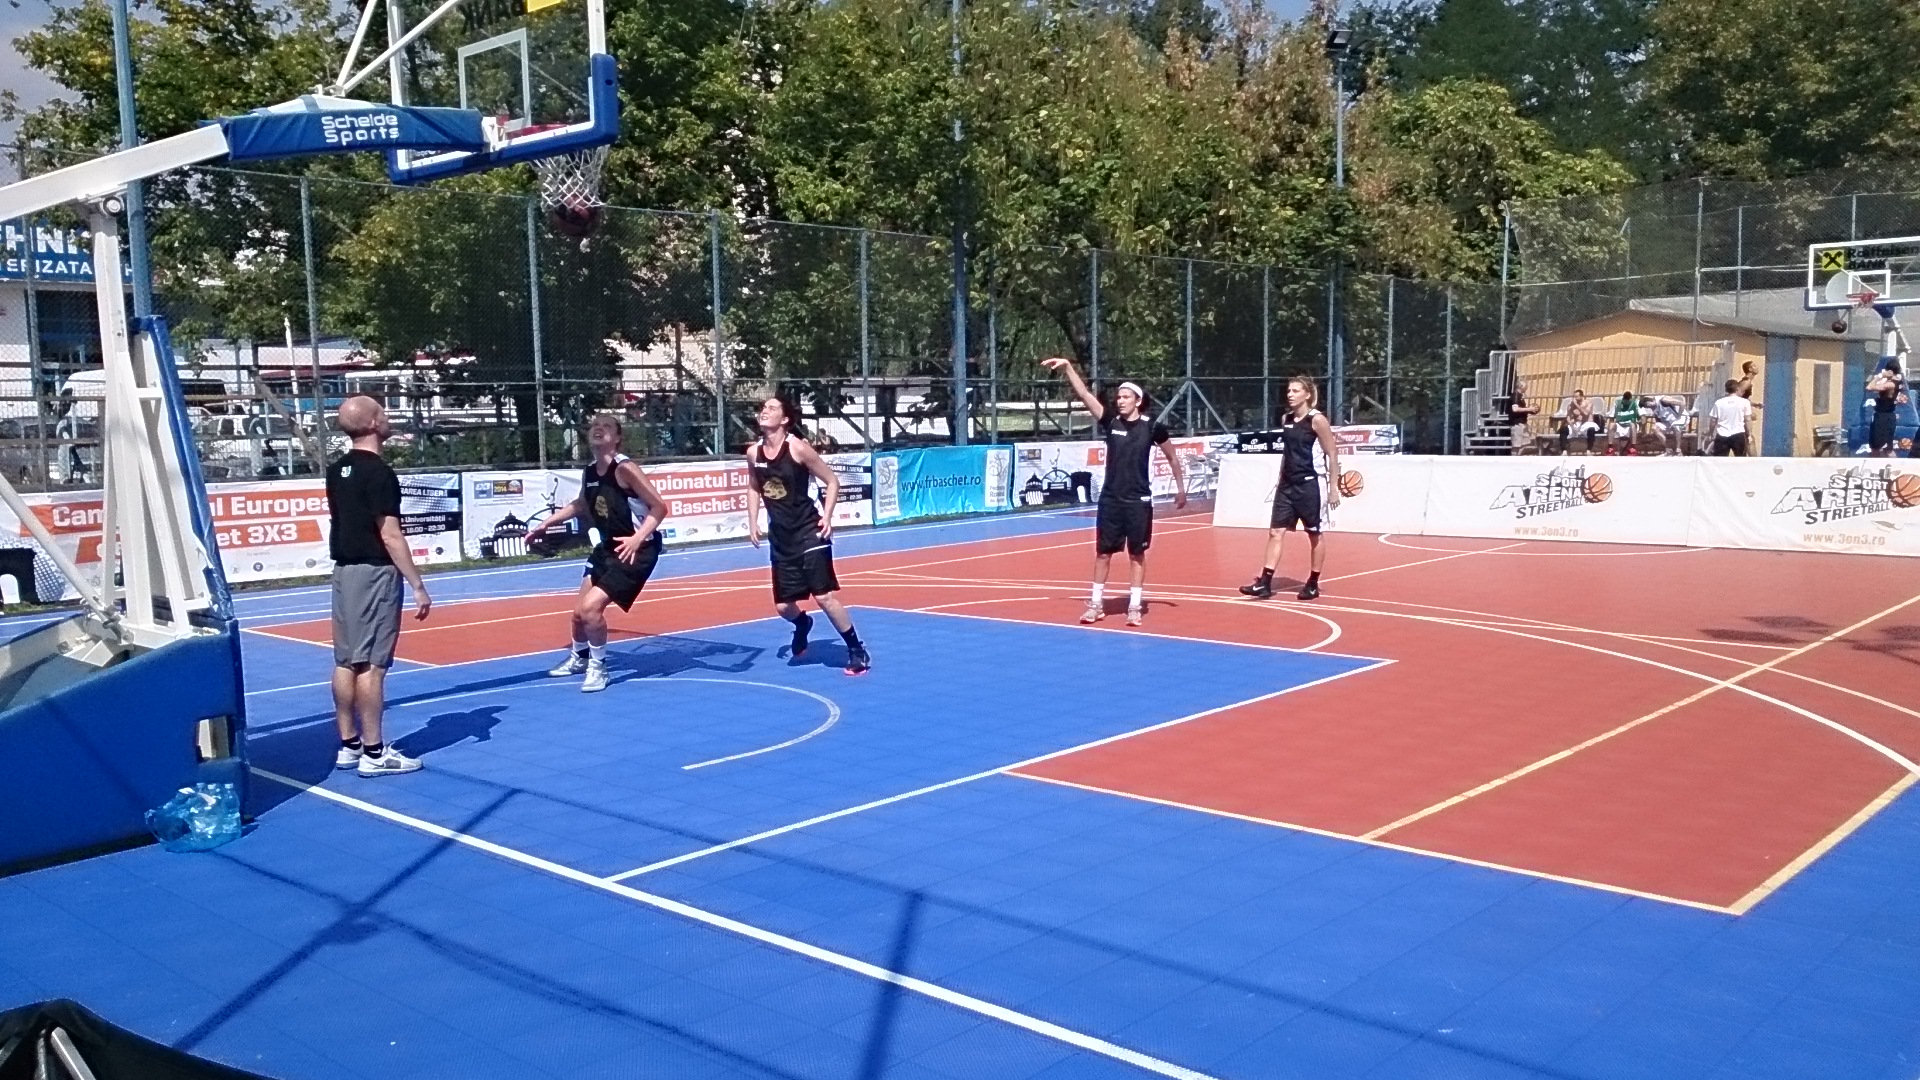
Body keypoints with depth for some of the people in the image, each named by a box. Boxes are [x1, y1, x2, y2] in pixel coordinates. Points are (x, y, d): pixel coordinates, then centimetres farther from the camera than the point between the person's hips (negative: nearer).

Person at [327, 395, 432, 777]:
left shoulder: (336, 470, 10)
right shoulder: (379, 472, -16)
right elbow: (390, 536, -19)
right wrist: (418, 586, -16)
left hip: (344, 570, 9)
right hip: (374, 572, -9)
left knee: (346, 661, 10)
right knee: (370, 664, -6)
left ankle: (349, 745, 18)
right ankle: (374, 753, -2)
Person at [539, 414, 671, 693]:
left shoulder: (625, 468, -21)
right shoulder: (588, 472, 2)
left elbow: (659, 506, -22)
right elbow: (581, 505, 24)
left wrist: (638, 538, -32)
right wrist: (549, 522, 18)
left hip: (637, 550, -8)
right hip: (608, 547, 8)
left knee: (591, 607, -18)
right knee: (579, 611, 14)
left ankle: (598, 666, 4)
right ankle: (579, 657, 44)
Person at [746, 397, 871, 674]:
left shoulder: (798, 448, -14)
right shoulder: (753, 452, 1)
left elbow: (832, 481, -7)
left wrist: (827, 516, -17)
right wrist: (753, 522, 9)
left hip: (810, 531, -5)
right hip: (780, 536, 5)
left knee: (824, 596, -13)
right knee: (783, 606, 5)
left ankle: (857, 649, 3)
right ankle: (802, 623, 42)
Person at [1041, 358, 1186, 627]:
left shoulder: (1152, 426, -5)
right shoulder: (1110, 420, 0)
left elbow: (1172, 456, 8)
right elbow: (1084, 394, -6)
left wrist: (1181, 487, 9)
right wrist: (1068, 366, -15)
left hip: (1139, 501, -2)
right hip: (1110, 499, 2)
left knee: (1137, 554, 6)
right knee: (1103, 552, 7)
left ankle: (1135, 607, 13)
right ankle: (1096, 604, 17)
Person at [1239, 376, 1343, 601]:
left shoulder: (1317, 420, -11)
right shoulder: (1286, 419, 8)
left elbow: (1333, 454, -10)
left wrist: (1334, 488, -12)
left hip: (1311, 484, -6)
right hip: (1288, 484, 6)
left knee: (1315, 534, 6)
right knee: (1276, 532, 0)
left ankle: (1313, 585, 16)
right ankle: (1264, 583, -1)